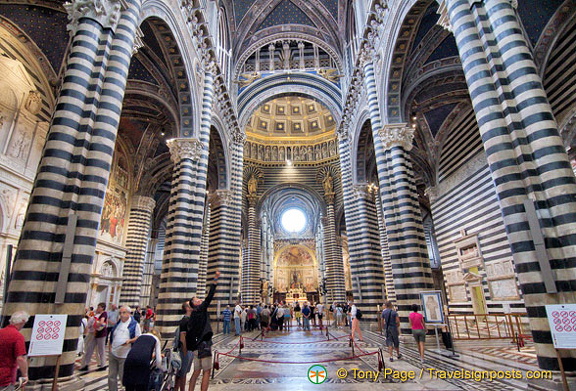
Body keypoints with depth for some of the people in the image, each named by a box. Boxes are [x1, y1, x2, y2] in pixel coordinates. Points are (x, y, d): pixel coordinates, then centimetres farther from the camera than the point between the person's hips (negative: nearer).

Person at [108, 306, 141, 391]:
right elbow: (111, 335, 19)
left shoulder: (134, 324, -7)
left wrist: (129, 341, -22)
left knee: (123, 376, 4)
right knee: (111, 375, 13)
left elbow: (138, 338, -6)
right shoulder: (117, 323, 11)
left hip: (124, 355, -5)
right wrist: (110, 346, 7)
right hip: (113, 354, 6)